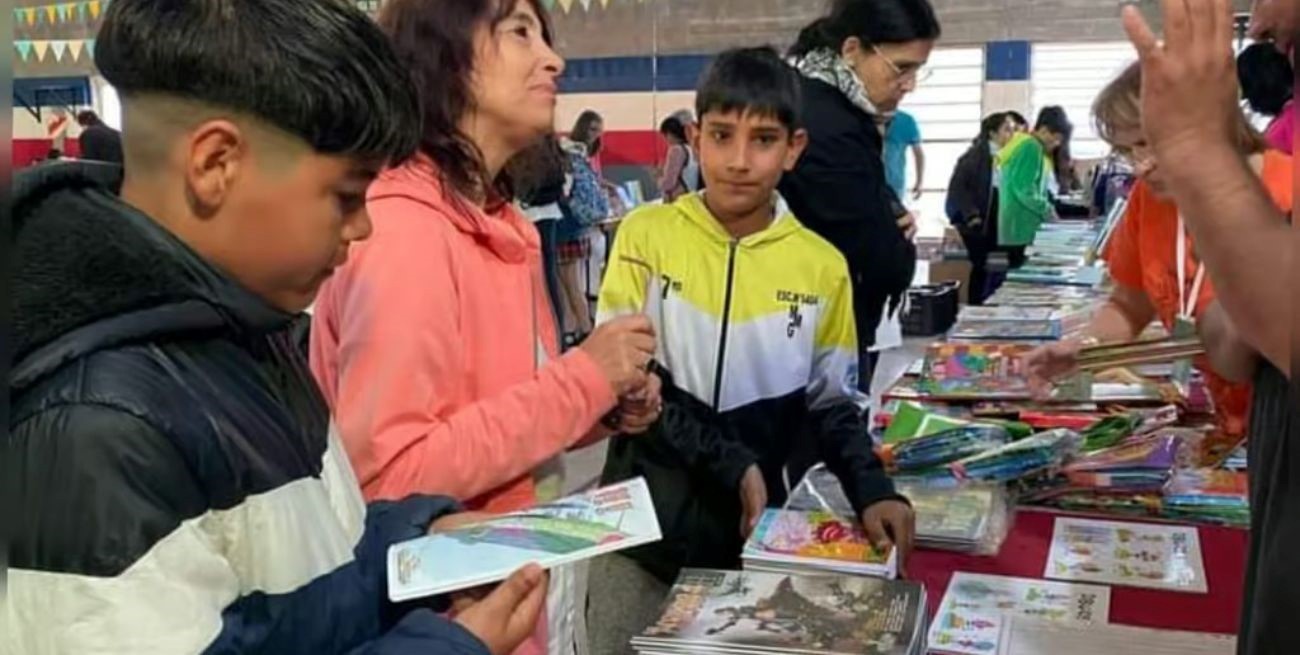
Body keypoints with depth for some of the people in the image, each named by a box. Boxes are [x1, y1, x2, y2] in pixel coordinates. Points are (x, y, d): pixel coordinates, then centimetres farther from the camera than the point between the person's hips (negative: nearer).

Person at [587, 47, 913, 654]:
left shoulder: (822, 266, -2)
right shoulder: (646, 234, -7)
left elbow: (832, 404, 6)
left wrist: (872, 490, -12)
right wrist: (732, 464, -17)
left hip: (754, 529, 1)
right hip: (646, 526, -1)